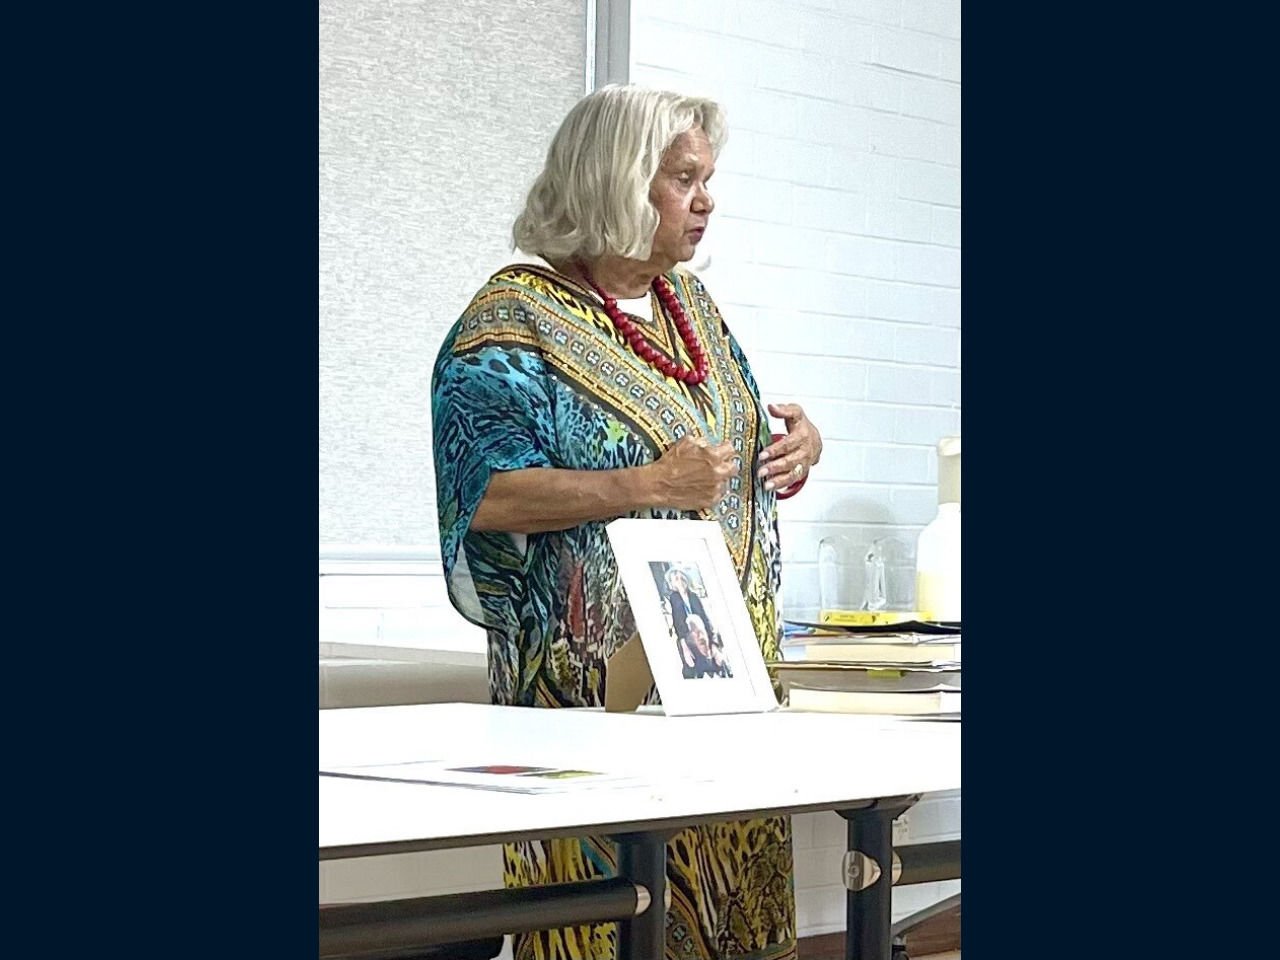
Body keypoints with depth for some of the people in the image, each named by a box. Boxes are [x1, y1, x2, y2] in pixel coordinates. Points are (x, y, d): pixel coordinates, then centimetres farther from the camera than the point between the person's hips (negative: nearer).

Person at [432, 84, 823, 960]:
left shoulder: (694, 305, 16)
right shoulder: (514, 318, -7)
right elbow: (487, 494, -16)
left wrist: (797, 444, 3)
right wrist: (649, 485, -22)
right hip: (596, 681, -7)